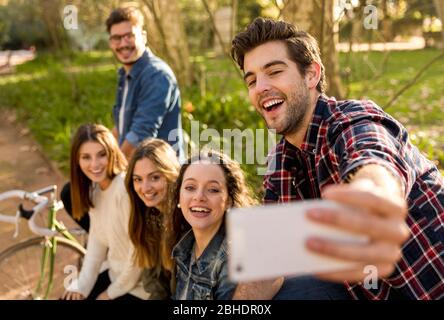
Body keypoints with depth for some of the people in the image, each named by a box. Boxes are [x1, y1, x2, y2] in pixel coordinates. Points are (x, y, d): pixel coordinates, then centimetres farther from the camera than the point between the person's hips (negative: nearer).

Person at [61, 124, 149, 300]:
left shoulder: (126, 188, -25)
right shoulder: (95, 187, 1)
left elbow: (138, 248, -23)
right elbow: (96, 239, 4)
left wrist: (112, 292, -11)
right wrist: (82, 285, -2)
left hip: (136, 284, -7)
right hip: (116, 274, 7)